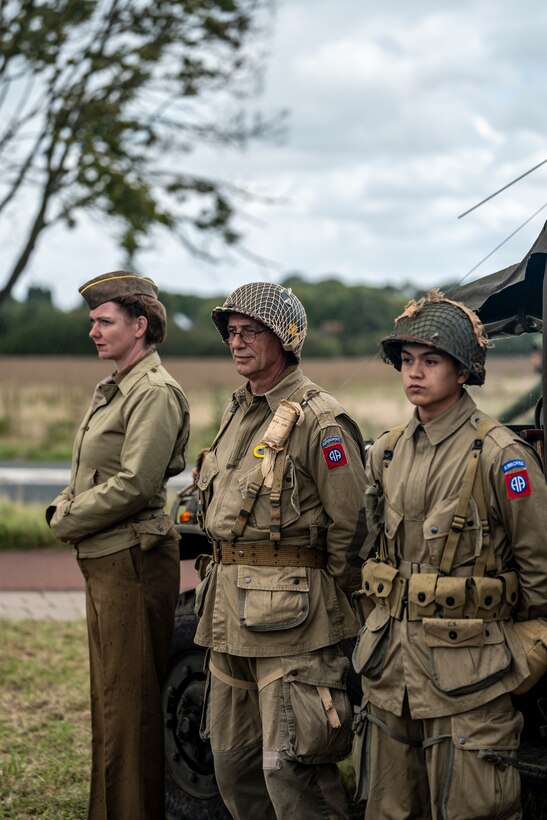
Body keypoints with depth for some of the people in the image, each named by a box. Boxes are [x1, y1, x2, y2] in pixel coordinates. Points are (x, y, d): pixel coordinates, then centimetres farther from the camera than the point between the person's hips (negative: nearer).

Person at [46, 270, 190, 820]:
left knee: (131, 701, -3)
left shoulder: (155, 393, -15)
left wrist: (68, 521, -12)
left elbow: (134, 485, -22)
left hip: (132, 559, -10)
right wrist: (65, 506, 3)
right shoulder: (111, 389, 16)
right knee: (108, 697, 17)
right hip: (101, 559, 10)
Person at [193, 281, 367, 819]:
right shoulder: (238, 413, 15)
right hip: (229, 613, 9)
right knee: (233, 764, 15)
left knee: (289, 773, -9)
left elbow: (349, 526, -14)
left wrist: (321, 600, -7)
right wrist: (227, 580, 15)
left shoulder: (319, 421, -12)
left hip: (290, 616, -9)